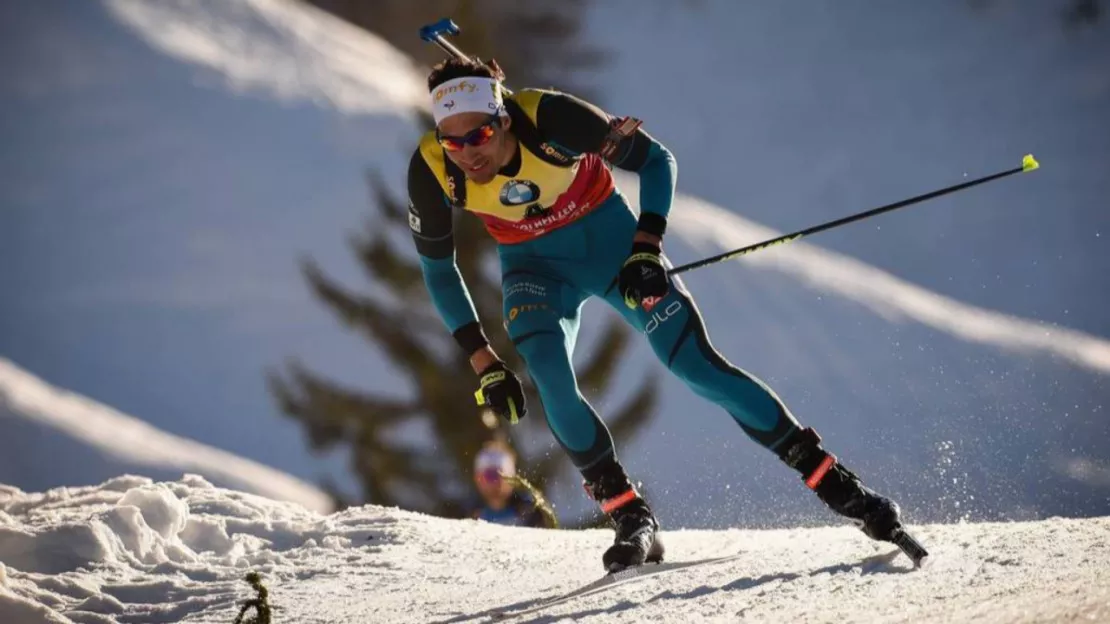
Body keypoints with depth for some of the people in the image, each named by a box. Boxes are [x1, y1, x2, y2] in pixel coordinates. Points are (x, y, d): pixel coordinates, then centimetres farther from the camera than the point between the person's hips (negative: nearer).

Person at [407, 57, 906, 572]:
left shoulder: (550, 117, -31)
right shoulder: (431, 171, -24)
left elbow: (656, 160, -15)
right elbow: (437, 270, -6)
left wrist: (647, 248, -25)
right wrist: (482, 361, -9)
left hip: (611, 238, -1)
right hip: (536, 268, 2)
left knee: (697, 364, -9)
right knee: (549, 373, -27)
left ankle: (838, 487, -2)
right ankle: (631, 519, -14)